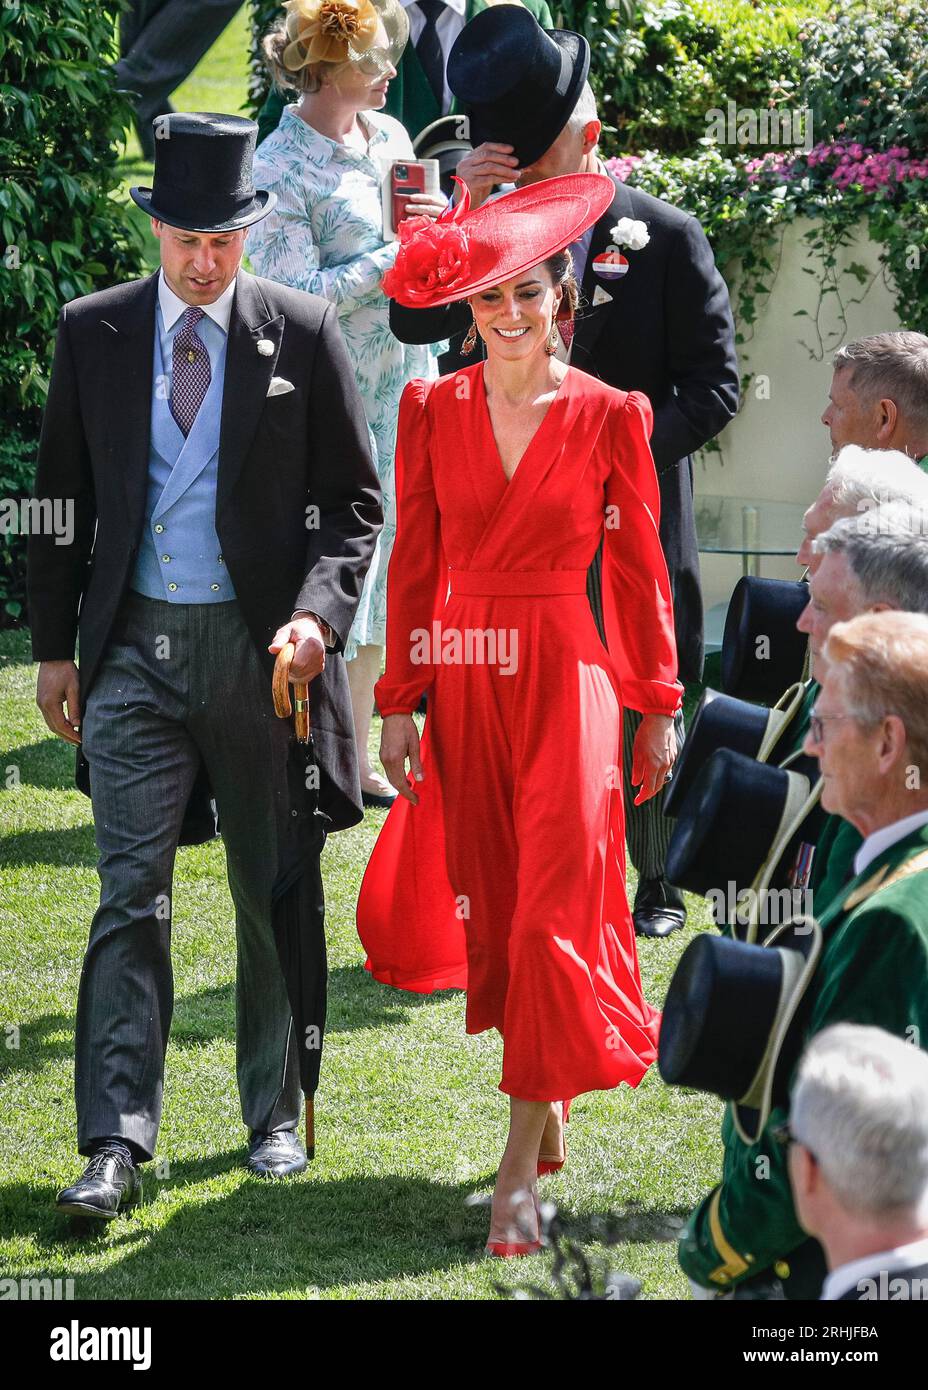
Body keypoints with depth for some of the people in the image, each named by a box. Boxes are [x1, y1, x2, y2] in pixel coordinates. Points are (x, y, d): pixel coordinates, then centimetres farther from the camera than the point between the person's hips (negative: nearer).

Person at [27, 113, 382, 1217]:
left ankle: (275, 1117, 24)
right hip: (135, 647, 1)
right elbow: (60, 498, 10)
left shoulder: (303, 334, -1)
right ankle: (116, 1145, -9)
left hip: (261, 648, 0)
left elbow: (353, 501, 2)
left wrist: (317, 612, -14)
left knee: (276, 898, 9)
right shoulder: (94, 331, 4)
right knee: (130, 896, -6)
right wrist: (53, 646, 6)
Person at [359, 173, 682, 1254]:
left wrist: (658, 708, 4)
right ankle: (547, 1107, 28)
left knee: (552, 916, -7)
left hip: (566, 684, -3)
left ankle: (520, 1168, -4)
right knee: (492, 908, 8)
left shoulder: (610, 417, -2)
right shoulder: (433, 412, 3)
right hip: (466, 681, 3)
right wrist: (400, 703, 1)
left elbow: (638, 569, 2)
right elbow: (414, 565, 5)